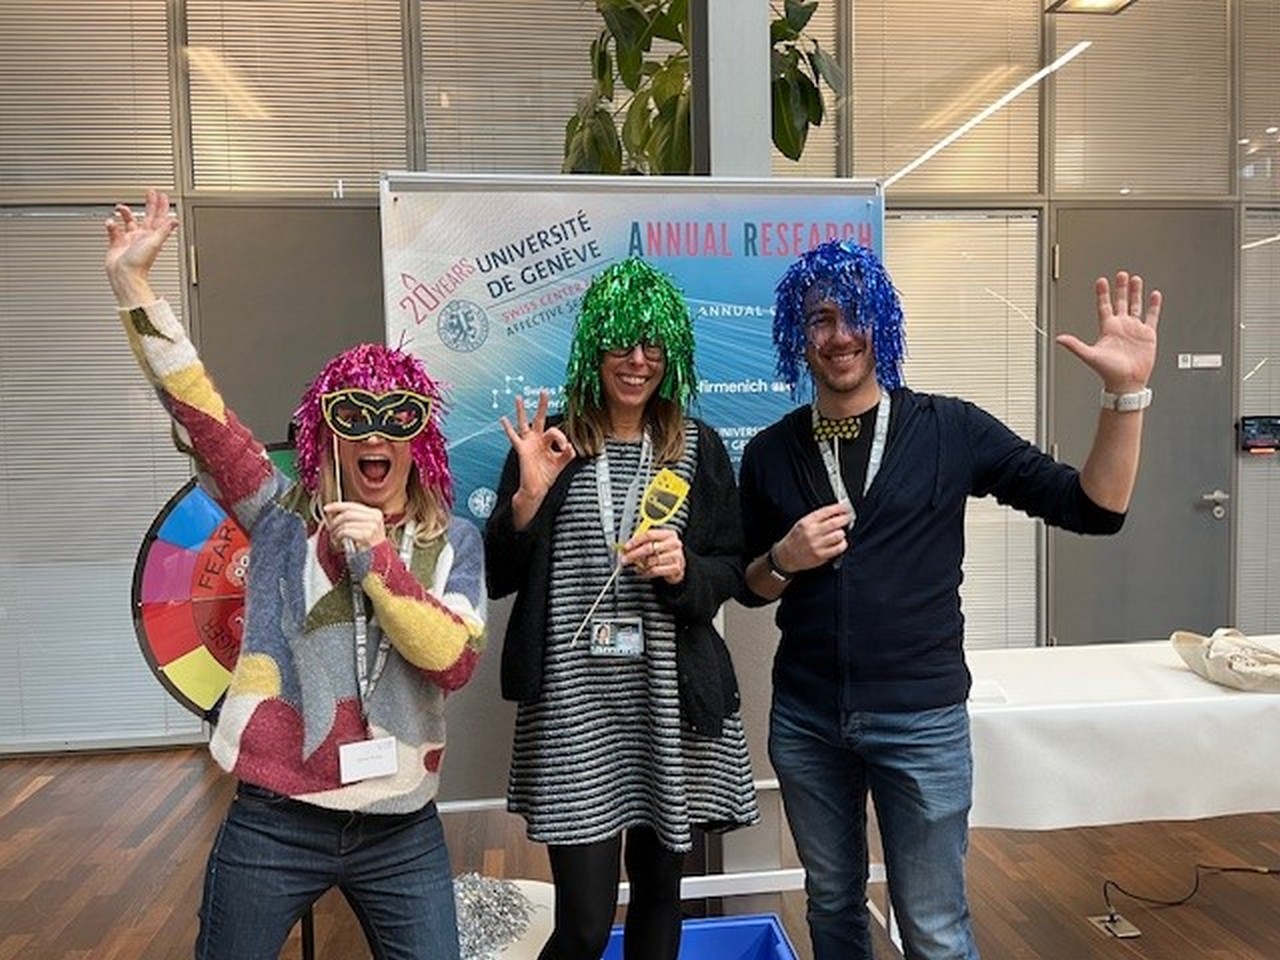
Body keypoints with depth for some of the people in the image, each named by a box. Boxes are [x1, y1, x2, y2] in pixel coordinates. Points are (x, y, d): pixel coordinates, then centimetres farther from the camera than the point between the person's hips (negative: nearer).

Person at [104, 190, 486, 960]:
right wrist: (133, 283, -16)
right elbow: (198, 411, -10)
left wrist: (376, 558, -20)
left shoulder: (454, 541, 1)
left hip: (401, 831, 1)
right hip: (275, 822, 0)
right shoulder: (285, 515, -1)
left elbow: (455, 662, -11)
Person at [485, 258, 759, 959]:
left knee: (659, 889, 17)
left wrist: (684, 569, -13)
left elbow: (730, 571, 8)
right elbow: (497, 580, 1)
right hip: (574, 704, -2)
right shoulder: (548, 445, 1)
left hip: (673, 703, 2)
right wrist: (529, 497, -14)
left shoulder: (699, 448, 5)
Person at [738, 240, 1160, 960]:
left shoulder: (950, 430, -5)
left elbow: (1095, 507, -6)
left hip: (922, 721, -2)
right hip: (805, 721, 3)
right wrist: (785, 559, -11)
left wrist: (1126, 391, -18)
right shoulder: (770, 453, 2)